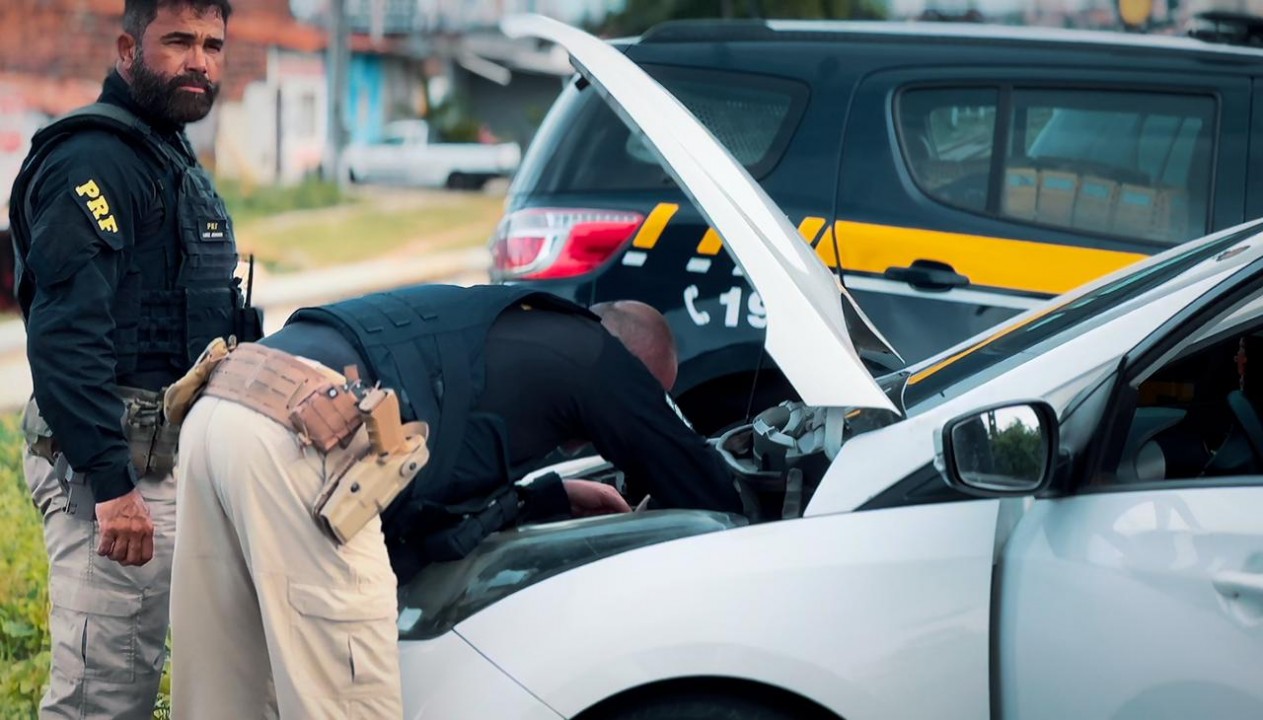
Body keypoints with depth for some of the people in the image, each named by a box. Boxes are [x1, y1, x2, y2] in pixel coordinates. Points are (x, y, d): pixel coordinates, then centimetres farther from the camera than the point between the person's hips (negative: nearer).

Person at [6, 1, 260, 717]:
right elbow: (66, 336, -23)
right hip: (116, 465, -10)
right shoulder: (93, 160, -14)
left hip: (170, 455, 10)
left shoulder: (176, 162, 19)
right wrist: (113, 485, -26)